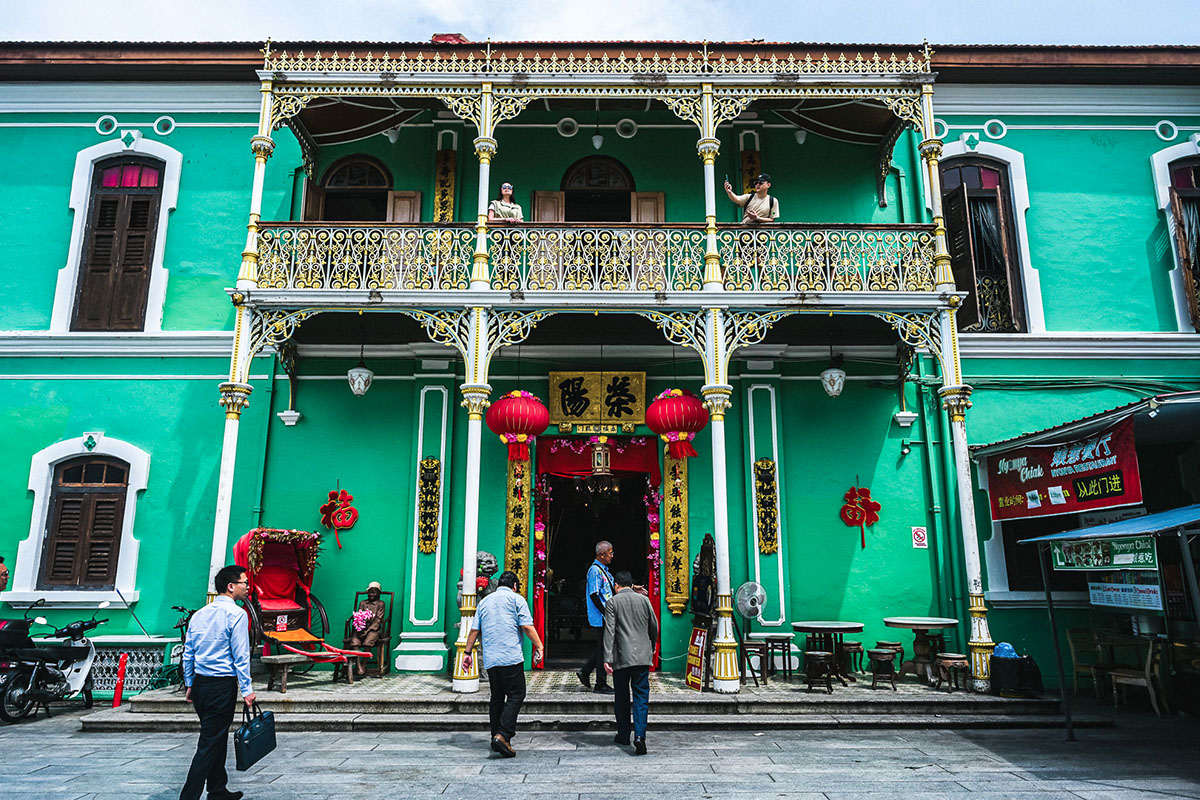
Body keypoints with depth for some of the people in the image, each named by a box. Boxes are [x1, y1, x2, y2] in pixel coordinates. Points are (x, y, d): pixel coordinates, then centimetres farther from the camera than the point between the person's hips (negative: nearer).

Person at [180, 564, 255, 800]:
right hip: (223, 686, -8)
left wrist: (190, 685, 21)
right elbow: (241, 656, -14)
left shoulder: (199, 614, 10)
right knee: (210, 744, -1)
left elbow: (188, 654, 14)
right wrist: (246, 690, -10)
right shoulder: (236, 613, -12)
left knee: (216, 739, 19)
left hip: (200, 684, 8)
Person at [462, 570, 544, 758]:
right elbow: (527, 626, -7)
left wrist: (468, 653, 20)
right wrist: (539, 647, -4)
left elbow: (474, 630, 15)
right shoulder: (516, 599, 2)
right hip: (511, 657, -6)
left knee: (496, 697, 14)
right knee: (516, 695, -3)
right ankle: (503, 735, -16)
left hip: (490, 659, 6)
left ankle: (496, 738, 16)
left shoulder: (485, 601, 18)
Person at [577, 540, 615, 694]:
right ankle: (601, 685, 7)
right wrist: (606, 613, -20)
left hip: (605, 617, 10)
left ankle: (585, 673, 29)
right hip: (600, 618, -10)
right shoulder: (595, 570, -16)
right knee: (604, 648, -2)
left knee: (602, 647, 18)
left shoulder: (604, 570, 14)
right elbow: (594, 595, -21)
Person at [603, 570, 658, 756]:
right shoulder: (644, 599, 5)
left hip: (621, 657, -2)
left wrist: (607, 658, -11)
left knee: (622, 697, 13)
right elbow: (654, 627, 9)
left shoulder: (613, 602, -3)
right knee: (641, 696, 3)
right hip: (643, 656, 2)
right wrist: (651, 648, 25)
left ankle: (623, 735, 23)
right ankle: (639, 735, -11)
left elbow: (609, 631, -10)